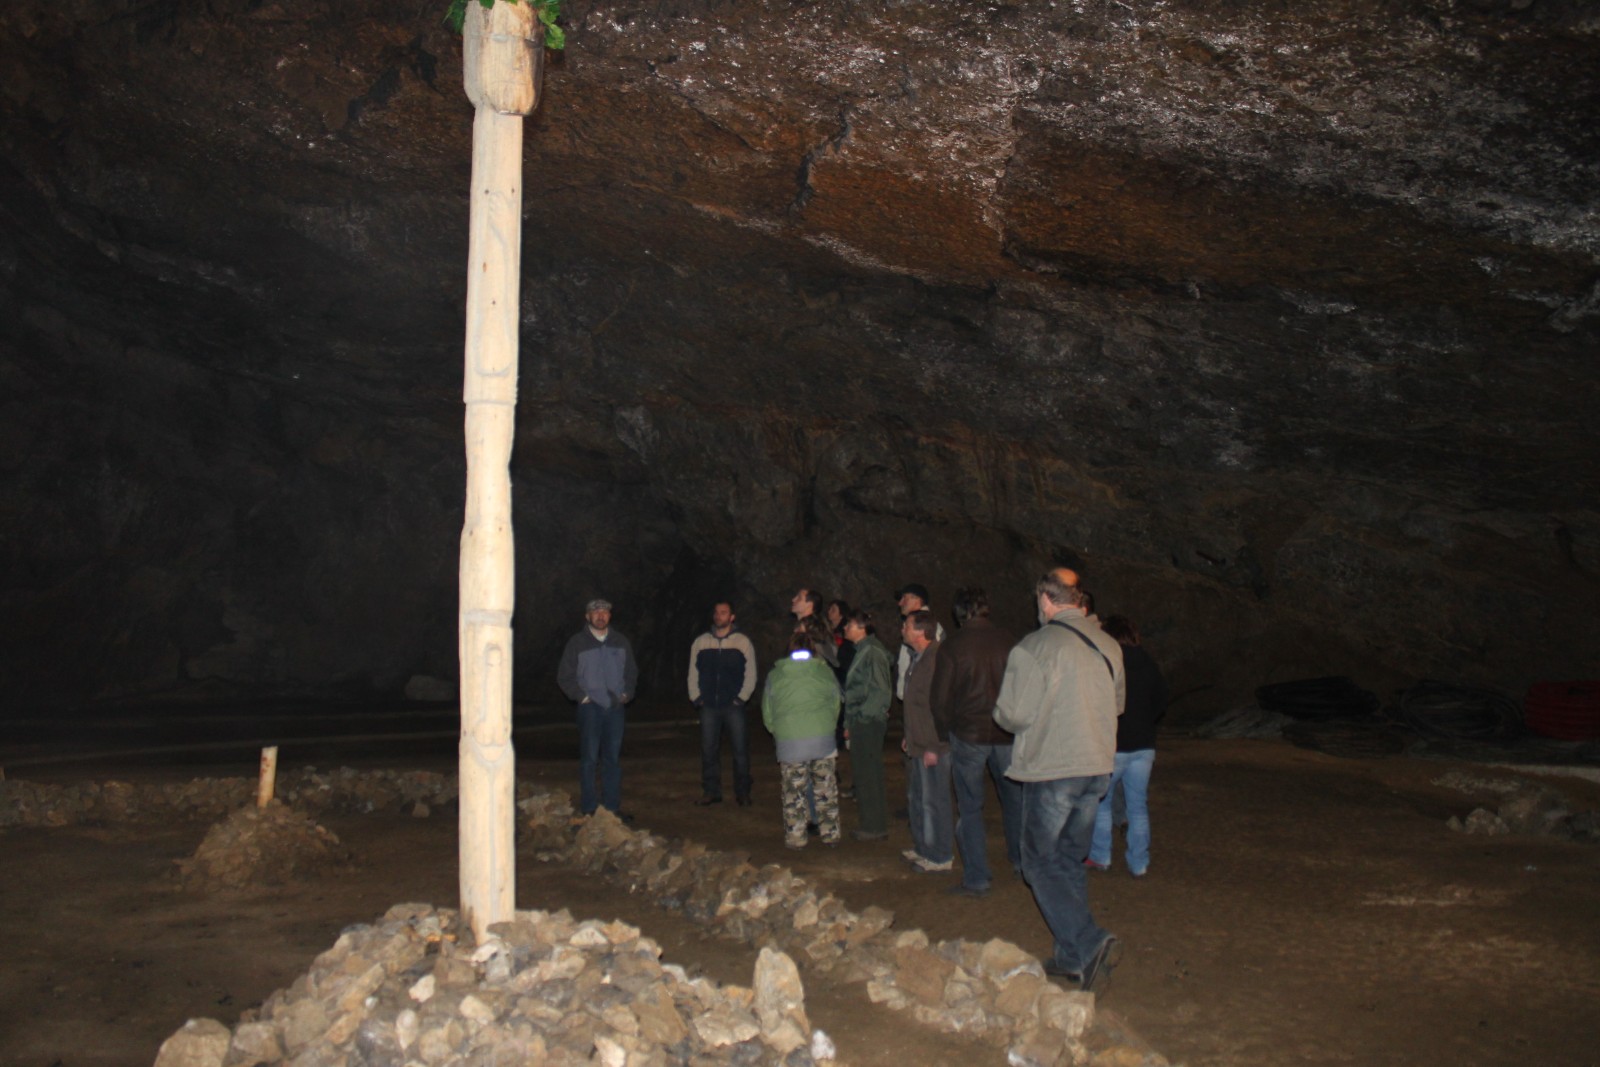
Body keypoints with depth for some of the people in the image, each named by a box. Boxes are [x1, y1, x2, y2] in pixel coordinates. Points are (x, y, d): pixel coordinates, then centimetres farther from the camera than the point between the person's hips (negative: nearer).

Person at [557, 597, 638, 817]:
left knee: (613, 758, 7)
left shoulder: (621, 642, 11)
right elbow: (564, 676, 3)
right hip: (590, 707, -3)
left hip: (615, 707, 3)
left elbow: (632, 671, 21)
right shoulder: (576, 643, 2)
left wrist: (627, 693, 7)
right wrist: (582, 696, -5)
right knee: (589, 758, -5)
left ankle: (612, 806, 13)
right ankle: (588, 808, 0)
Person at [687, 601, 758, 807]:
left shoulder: (743, 642, 3)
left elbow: (750, 674, 2)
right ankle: (711, 791, 14)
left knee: (740, 751, -2)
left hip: (733, 706, -2)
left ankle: (742, 792, 8)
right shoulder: (700, 642, 9)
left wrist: (741, 698, -6)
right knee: (708, 751, 5)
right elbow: (693, 673, 12)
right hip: (708, 707, 2)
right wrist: (696, 697, 2)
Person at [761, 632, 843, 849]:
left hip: (789, 741, -1)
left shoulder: (775, 675, 5)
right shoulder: (825, 671, 5)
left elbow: (767, 711, 12)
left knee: (794, 791, 8)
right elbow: (836, 705, 14)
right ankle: (830, 833, 17)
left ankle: (795, 837, 11)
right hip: (823, 738, 1)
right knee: (826, 788, 11)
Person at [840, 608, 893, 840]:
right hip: (861, 724, 9)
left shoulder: (872, 653, -15)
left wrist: (864, 716, -15)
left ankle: (875, 827, 6)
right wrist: (850, 723, 16)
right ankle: (869, 823, 22)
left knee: (870, 775, -2)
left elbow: (882, 691, -19)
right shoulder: (862, 651, 14)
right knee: (863, 774, 14)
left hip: (869, 723, -9)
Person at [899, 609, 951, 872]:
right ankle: (922, 848, 30)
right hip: (917, 745, 10)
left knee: (933, 801, -2)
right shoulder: (917, 658, 13)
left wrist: (934, 747, -21)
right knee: (916, 798, 18)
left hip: (932, 746, -10)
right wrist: (909, 736, 22)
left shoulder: (936, 659, -20)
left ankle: (939, 856, 9)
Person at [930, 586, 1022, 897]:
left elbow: (939, 697, -5)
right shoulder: (1007, 641, 0)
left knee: (969, 807, 4)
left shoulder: (952, 646, -7)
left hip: (968, 734, -3)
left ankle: (976, 879, 4)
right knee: (1014, 799, 19)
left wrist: (945, 732, 8)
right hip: (1007, 734, 3)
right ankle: (1022, 860, 30)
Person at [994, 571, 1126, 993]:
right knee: (1071, 860, 17)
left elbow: (1012, 714, -15)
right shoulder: (1108, 646, 6)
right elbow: (1117, 703, 17)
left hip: (1051, 770, -6)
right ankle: (1071, 956, 21)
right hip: (1098, 767, 7)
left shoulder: (1035, 646, -15)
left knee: (1041, 863, 4)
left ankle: (1089, 944, -11)